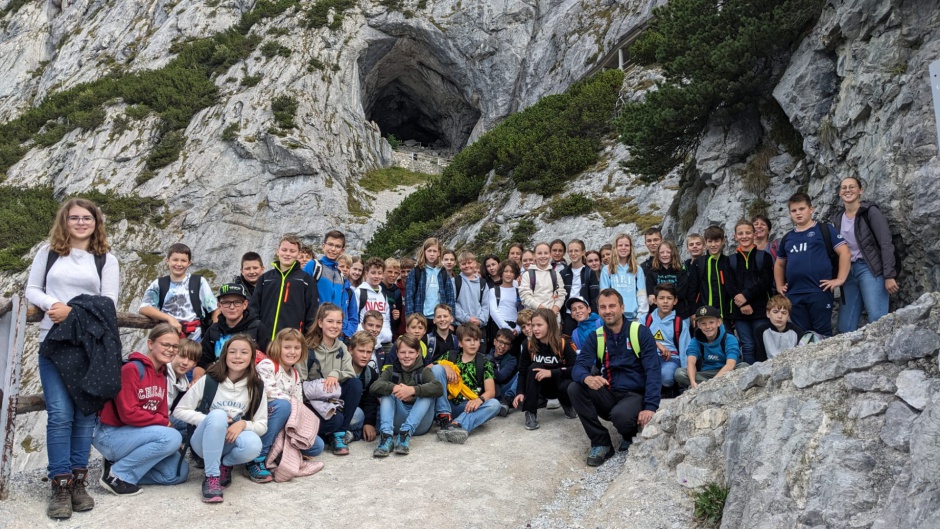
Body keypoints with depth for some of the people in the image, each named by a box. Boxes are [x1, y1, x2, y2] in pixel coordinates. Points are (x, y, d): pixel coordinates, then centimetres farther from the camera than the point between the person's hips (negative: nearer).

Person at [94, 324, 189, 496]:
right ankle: (117, 474, -13)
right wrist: (164, 422, -16)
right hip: (111, 434, -8)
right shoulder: (132, 369, -17)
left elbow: (161, 414, 6)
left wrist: (166, 424, -14)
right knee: (172, 437, -28)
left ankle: (122, 463, 7)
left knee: (179, 473, -3)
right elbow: (128, 413, -23)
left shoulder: (162, 376, 7)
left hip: (136, 435, 8)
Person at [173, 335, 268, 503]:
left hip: (230, 443, 2)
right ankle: (211, 477, -25)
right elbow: (179, 411, -6)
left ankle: (225, 465, 0)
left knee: (253, 444, -34)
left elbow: (262, 425, -3)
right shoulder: (209, 381, -8)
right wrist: (211, 420, -20)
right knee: (218, 415, -34)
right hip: (204, 442, -1)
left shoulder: (257, 387, -3)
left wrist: (243, 424, -25)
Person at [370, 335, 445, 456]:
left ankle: (406, 433, -37)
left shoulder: (424, 371, 6)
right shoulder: (391, 371, 12)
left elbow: (439, 388, -17)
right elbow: (374, 387, -9)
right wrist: (395, 388, -27)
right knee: (388, 391, -15)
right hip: (397, 422, 1)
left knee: (428, 392, -20)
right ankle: (387, 435, -35)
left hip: (419, 423, -1)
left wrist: (412, 390, -31)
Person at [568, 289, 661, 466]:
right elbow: (579, 366, -8)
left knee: (620, 415, -36)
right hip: (607, 395, 4)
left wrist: (651, 407, -24)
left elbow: (653, 371, -11)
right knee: (574, 389, -22)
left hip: (634, 394, -4)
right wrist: (587, 378, -35)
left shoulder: (641, 332, -5)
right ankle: (601, 442, -9)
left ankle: (631, 436, 3)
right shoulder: (595, 337, 4)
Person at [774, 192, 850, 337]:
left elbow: (845, 252, -4)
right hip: (794, 295, 5)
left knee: (822, 334, -1)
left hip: (819, 292, -5)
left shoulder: (824, 230, 3)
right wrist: (779, 286, 19)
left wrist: (840, 279, -11)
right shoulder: (787, 238, 18)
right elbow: (779, 264, 30)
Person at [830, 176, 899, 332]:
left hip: (870, 269, -6)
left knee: (877, 321, -17)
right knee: (845, 327, 2)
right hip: (849, 271, 6)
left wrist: (889, 276, -17)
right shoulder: (837, 217, 13)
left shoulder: (870, 211, -4)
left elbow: (886, 244, -10)